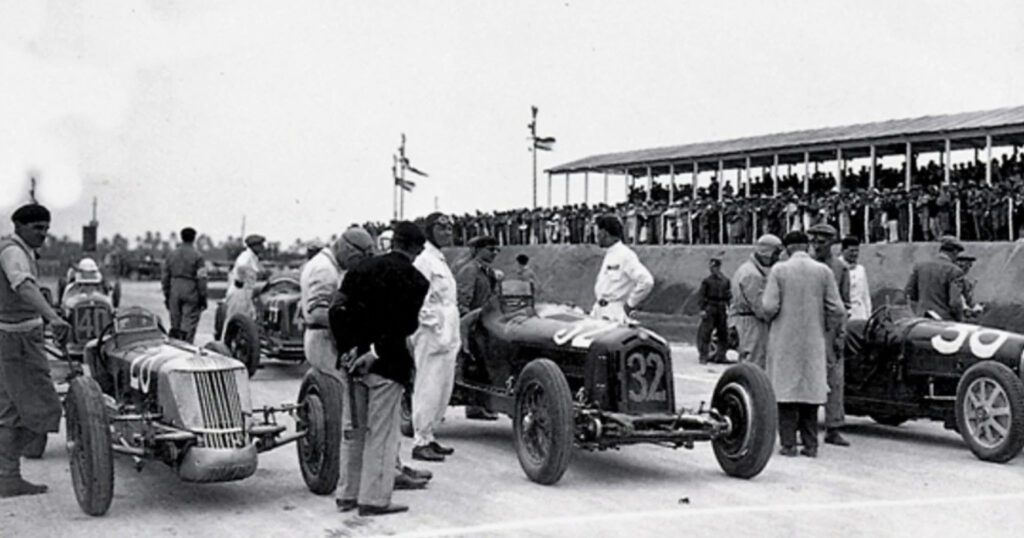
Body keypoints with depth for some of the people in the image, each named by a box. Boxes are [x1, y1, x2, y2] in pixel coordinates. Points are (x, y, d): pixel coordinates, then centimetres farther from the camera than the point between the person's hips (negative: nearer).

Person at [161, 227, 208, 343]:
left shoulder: (172, 255, 9)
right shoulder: (197, 256, -6)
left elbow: (165, 278, 13)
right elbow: (201, 279, -9)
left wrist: (167, 296, 20)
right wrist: (203, 297, -3)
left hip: (174, 293, 5)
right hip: (191, 294, -5)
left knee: (175, 326, 12)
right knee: (189, 325, -5)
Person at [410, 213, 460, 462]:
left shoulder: (441, 260, 18)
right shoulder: (424, 260, -12)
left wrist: (452, 334, 17)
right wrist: (434, 325, -19)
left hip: (446, 336, 10)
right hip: (431, 336, -10)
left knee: (443, 389, 13)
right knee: (428, 389, -5)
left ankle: (428, 436, 21)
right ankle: (420, 443, 1)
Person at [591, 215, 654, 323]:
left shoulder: (626, 256, -13)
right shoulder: (608, 255, 16)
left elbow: (647, 282, -22)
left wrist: (629, 304, -15)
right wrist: (596, 306, 15)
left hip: (613, 314, -9)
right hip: (598, 312, 9)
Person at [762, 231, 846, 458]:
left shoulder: (778, 270, -6)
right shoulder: (824, 271, -1)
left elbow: (769, 307, -13)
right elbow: (837, 310, -4)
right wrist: (825, 328, 13)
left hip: (785, 340, -2)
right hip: (813, 341, 2)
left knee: (786, 389, 4)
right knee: (811, 389, 9)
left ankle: (788, 444, 2)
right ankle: (810, 445, 10)